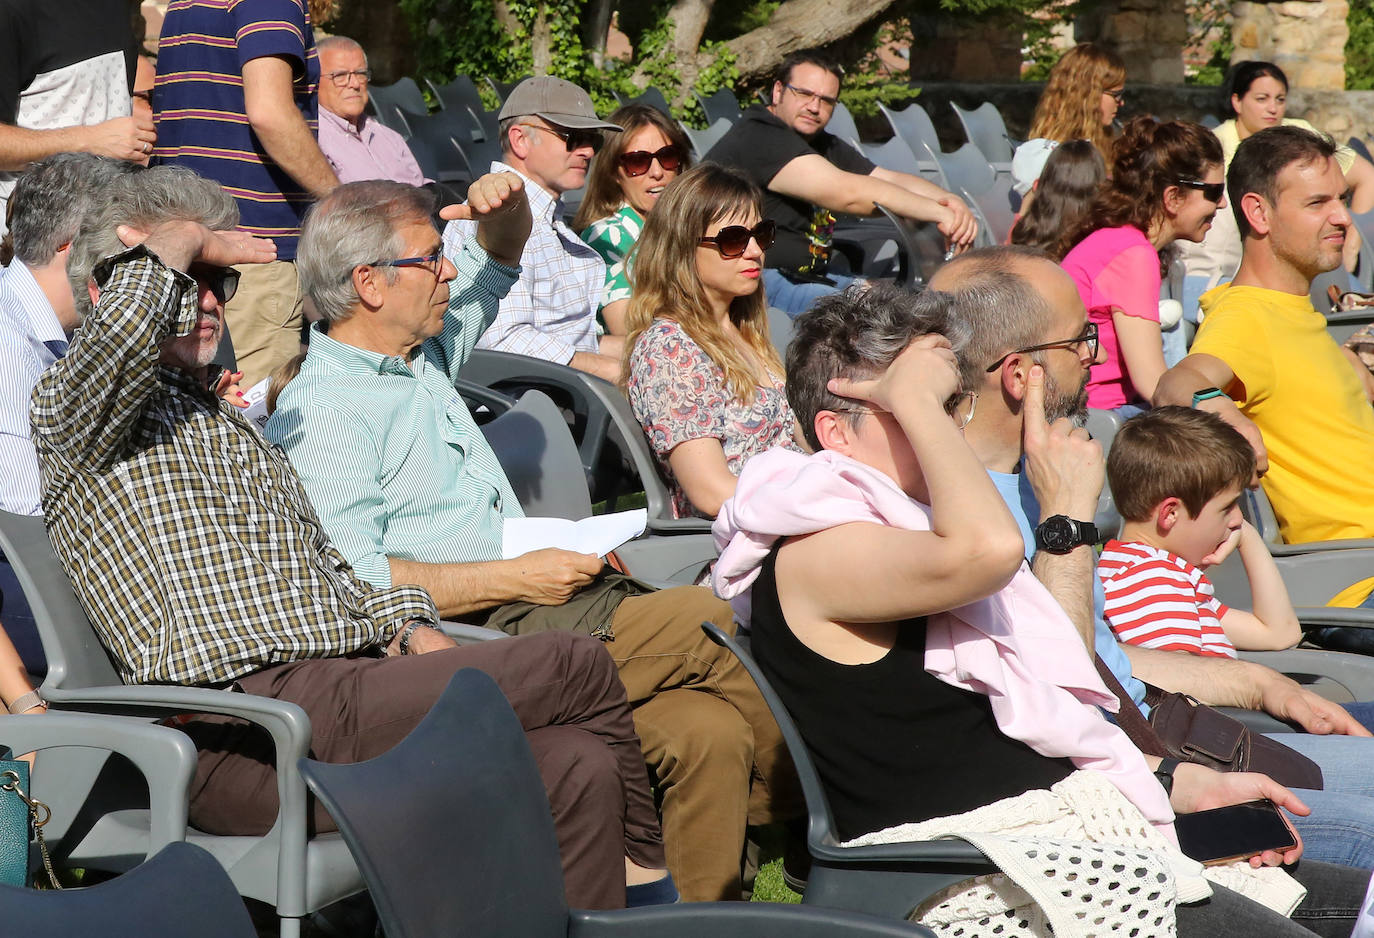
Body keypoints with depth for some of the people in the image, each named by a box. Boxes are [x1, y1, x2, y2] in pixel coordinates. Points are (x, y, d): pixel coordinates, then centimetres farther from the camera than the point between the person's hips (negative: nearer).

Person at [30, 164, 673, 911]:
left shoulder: (230, 428, 32)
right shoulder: (73, 405, 4)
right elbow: (135, 304, -18)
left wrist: (406, 627, 10)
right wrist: (187, 242, 4)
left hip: (344, 689, 9)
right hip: (247, 729, -9)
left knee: (579, 770, -14)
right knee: (580, 668, -10)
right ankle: (645, 865, 10)